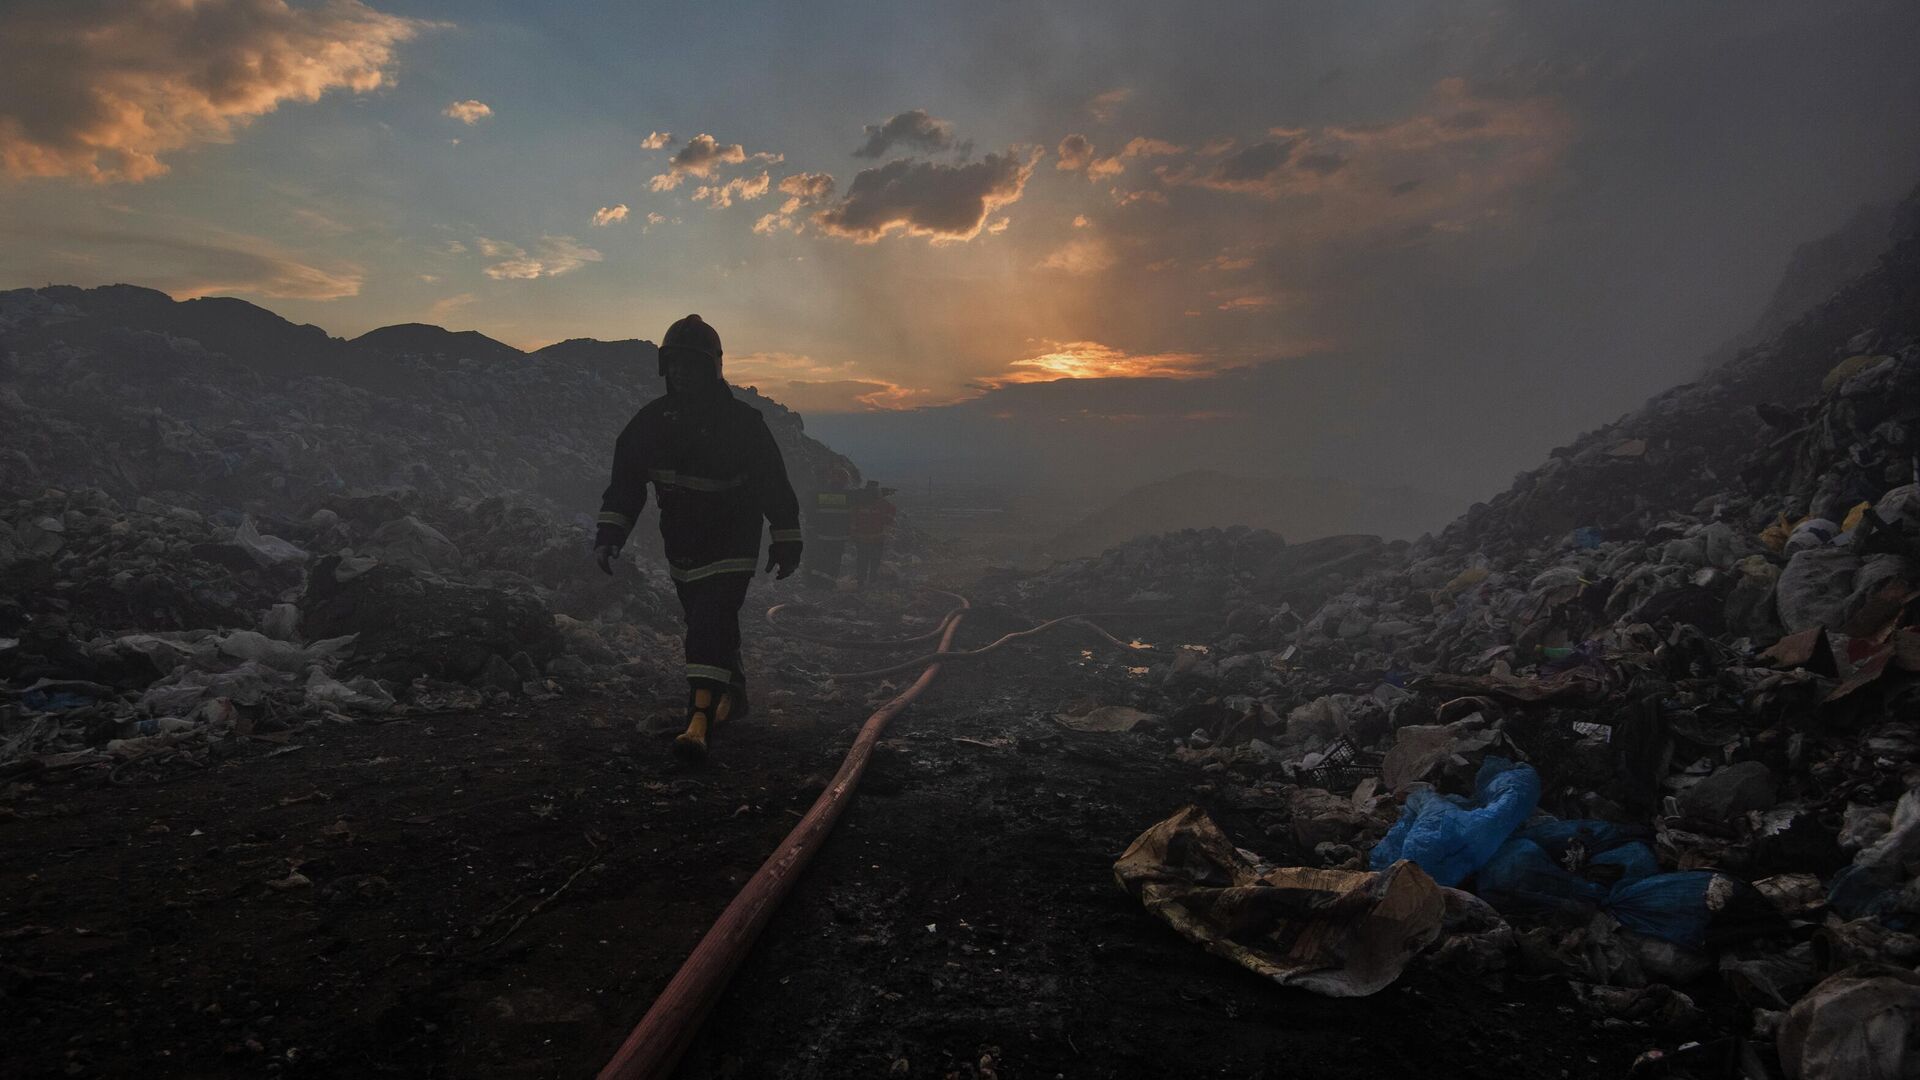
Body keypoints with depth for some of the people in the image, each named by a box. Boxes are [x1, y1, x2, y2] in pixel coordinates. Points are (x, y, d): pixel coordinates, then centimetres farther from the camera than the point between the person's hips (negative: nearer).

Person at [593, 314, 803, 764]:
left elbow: (775, 486, -7)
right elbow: (625, 481, 2)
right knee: (713, 625, 18)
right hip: (681, 548, 6)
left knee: (711, 626, -19)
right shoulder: (652, 420, -1)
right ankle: (733, 694, 41)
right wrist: (608, 533, -7)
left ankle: (699, 722, -25)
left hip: (731, 547, -5)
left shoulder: (742, 422, -14)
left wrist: (787, 541, -3)